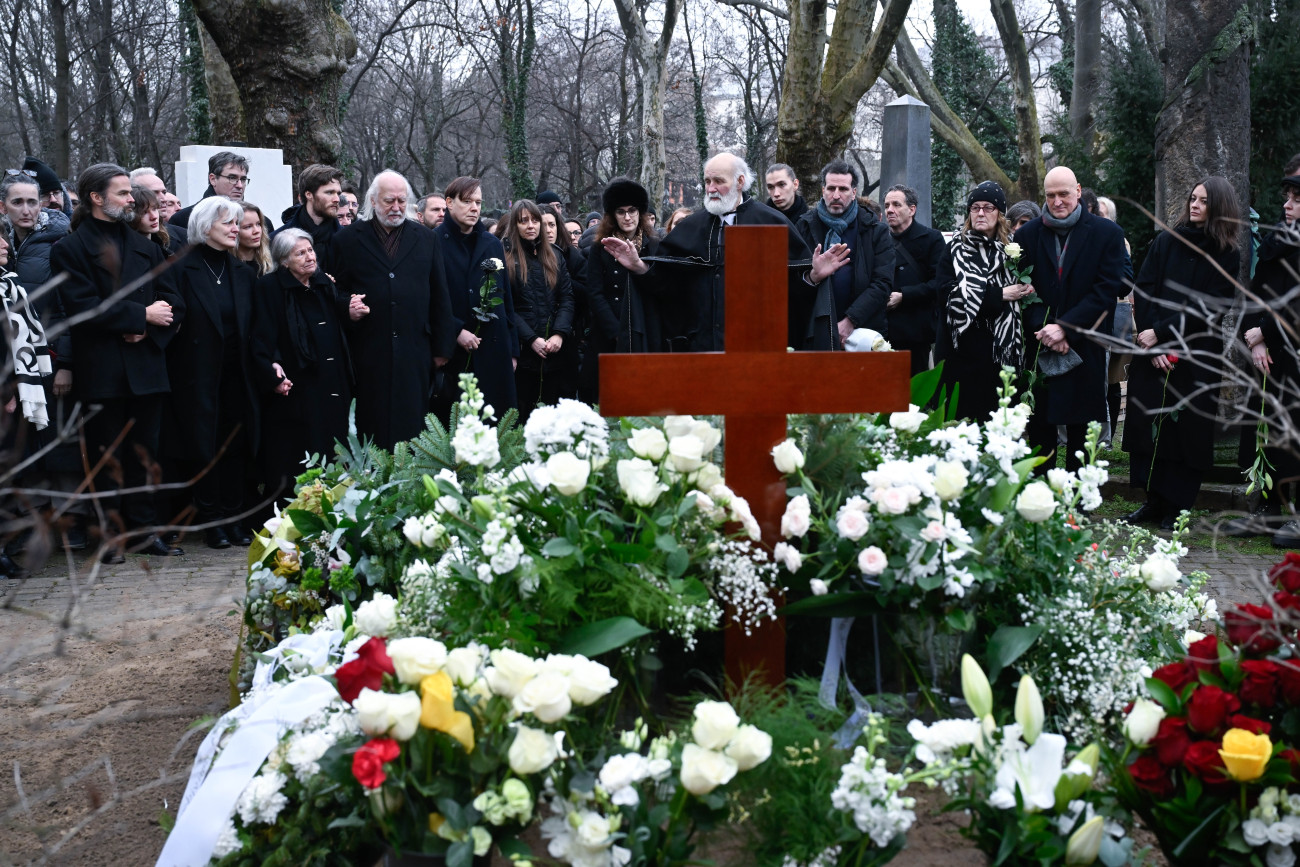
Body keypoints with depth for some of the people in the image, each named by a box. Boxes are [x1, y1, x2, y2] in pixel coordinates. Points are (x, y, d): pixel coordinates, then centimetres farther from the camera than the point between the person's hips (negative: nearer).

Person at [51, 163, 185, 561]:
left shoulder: (146, 247, 16)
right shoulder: (71, 249, -1)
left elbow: (175, 305, 9)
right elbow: (84, 308, -13)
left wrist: (145, 331, -9)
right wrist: (141, 315, -10)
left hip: (146, 369, 5)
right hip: (101, 374, -5)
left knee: (143, 454, 8)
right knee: (105, 456, 2)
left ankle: (143, 530, 16)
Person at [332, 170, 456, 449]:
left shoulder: (425, 239, 11)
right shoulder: (348, 240, 5)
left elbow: (439, 297, 11)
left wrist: (442, 347, 8)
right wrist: (348, 306, -13)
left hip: (415, 354, 2)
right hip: (369, 355, -1)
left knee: (412, 425, 3)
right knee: (372, 428, 2)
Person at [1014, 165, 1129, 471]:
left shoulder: (1108, 234, 2)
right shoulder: (1027, 234, 8)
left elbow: (1106, 290, -6)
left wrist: (1064, 327, -14)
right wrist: (1043, 327, -13)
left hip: (1084, 349, -1)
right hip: (1037, 350, 2)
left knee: (1081, 433, 3)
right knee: (1039, 432, 5)